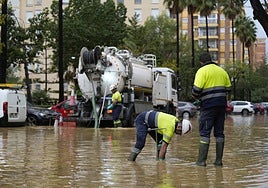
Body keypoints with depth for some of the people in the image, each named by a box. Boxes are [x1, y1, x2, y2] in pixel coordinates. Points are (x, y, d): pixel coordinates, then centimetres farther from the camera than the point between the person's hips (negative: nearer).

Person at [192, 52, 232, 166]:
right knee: (219, 132, 10)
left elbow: (196, 89, -14)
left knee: (204, 132, -2)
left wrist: (195, 97, 5)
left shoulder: (202, 71, -4)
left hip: (208, 105, -6)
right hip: (222, 104, 6)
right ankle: (219, 160, 11)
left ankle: (202, 160, -3)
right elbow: (228, 89, 16)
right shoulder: (222, 71, 15)